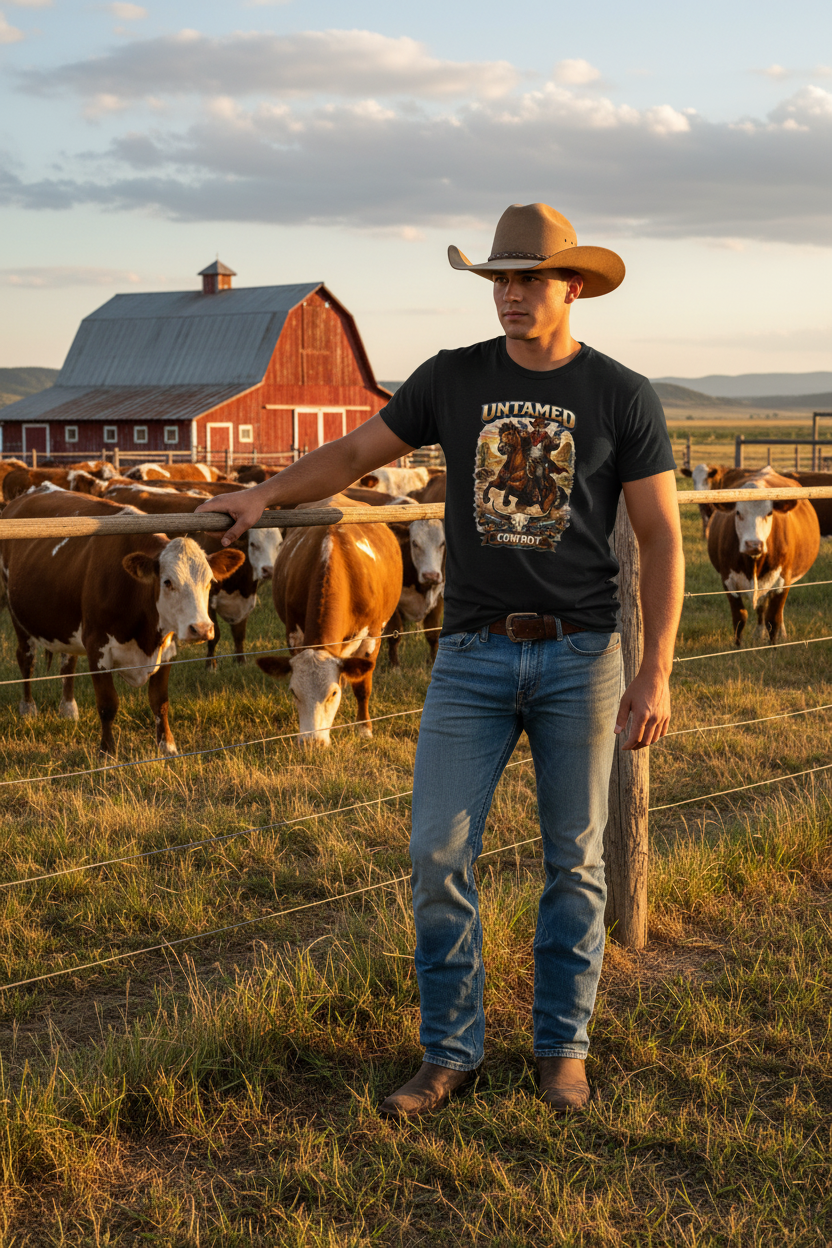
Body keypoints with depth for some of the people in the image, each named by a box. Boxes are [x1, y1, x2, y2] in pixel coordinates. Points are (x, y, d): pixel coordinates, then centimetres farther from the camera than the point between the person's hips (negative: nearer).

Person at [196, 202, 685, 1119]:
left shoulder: (623, 397, -1)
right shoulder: (453, 380, 4)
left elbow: (660, 538, -1)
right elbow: (357, 452, 14)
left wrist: (656, 674, -7)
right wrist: (267, 494, -1)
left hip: (580, 655, -1)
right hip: (471, 655, 2)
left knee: (575, 862, 7)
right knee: (438, 855, -1)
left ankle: (562, 1049, 24)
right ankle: (449, 1054, 14)